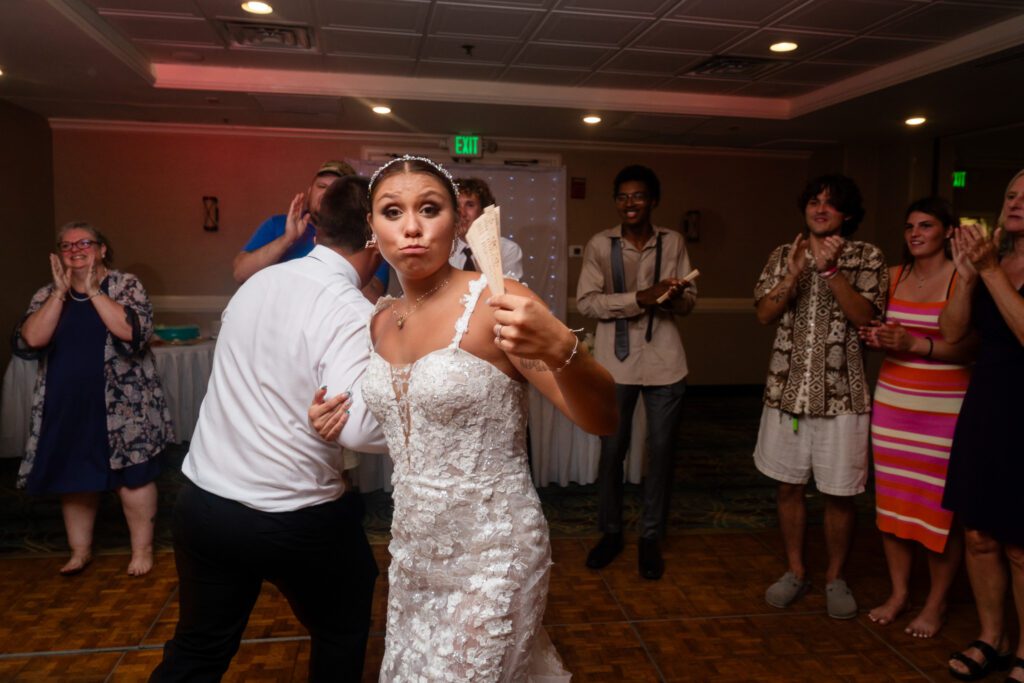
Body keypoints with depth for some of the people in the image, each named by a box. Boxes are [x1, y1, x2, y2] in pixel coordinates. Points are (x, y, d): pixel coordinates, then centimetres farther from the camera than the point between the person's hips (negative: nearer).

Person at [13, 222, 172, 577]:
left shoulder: (126, 285, -4)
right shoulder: (47, 295, 6)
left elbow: (132, 331, -21)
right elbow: (31, 341, -10)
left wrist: (93, 291, -18)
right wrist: (61, 293, -12)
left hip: (123, 406, -4)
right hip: (67, 406, 4)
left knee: (132, 477, 4)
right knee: (74, 478, 14)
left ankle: (142, 548, 19)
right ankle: (80, 550, 31)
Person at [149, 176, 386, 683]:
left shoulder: (258, 283, 1)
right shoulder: (352, 313, -19)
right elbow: (358, 429, -29)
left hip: (202, 501, 6)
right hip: (294, 518, -5)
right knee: (342, 634, 22)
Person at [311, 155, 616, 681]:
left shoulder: (494, 303, -19)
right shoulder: (382, 319, 2)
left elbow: (600, 420, -24)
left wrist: (561, 349, -43)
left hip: (491, 552, -7)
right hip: (412, 547, 7)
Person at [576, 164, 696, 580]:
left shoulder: (673, 242, 3)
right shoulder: (600, 245, -2)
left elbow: (690, 300, 6)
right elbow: (586, 302, -9)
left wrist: (676, 298, -18)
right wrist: (639, 298, -21)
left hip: (664, 362, 1)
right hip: (615, 363, -1)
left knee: (662, 451, 8)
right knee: (612, 450, 9)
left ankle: (651, 538, 24)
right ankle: (610, 532, 28)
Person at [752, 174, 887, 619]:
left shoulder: (867, 257, -1)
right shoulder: (783, 255, 7)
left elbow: (865, 317, -13)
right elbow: (764, 314, -3)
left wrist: (831, 269, -23)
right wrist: (794, 274, -18)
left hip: (841, 394, -2)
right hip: (787, 389, 3)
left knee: (839, 494, 6)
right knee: (789, 486, 12)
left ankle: (835, 578, 26)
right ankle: (795, 571, 28)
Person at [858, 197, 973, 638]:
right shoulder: (894, 276, 10)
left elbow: (970, 347, -13)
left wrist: (914, 344, -24)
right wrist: (875, 337, -2)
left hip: (944, 407, -5)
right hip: (892, 400, 5)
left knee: (940, 505, -1)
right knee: (891, 498, 8)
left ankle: (936, 603, 17)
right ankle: (898, 592, 24)